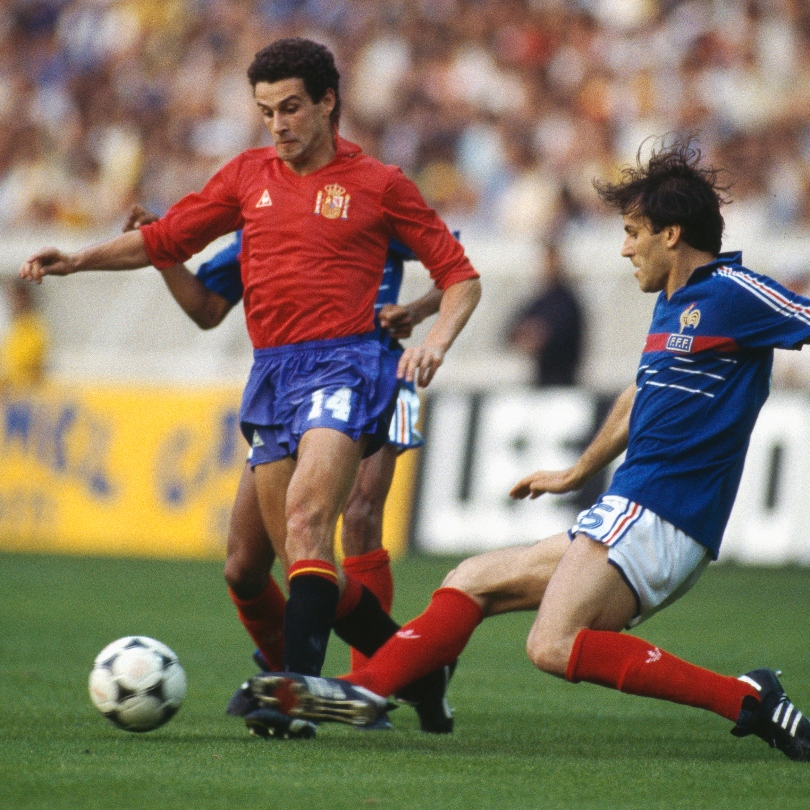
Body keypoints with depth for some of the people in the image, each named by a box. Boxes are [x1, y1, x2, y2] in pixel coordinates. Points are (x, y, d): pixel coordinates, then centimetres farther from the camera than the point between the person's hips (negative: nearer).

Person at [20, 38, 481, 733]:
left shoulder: (377, 184, 3)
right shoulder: (249, 175, 16)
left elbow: (461, 277, 6)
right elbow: (163, 240, 21)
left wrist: (437, 339, -12)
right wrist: (79, 260, 7)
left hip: (344, 364, -5)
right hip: (272, 371, 6)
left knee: (305, 517, -24)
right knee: (294, 548, 2)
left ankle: (300, 684, -31)